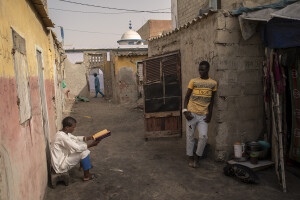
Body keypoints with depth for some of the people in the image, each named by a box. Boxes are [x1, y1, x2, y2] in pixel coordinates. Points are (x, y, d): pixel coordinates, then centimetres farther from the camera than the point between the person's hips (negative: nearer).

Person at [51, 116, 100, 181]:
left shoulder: (64, 132, 0)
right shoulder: (62, 137, -29)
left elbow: (76, 138, 14)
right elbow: (77, 148, -29)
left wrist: (88, 138, -1)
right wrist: (91, 145, -22)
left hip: (63, 157, 10)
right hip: (60, 166, -10)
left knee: (82, 144, 12)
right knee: (84, 152, -17)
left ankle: (82, 165, 31)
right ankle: (86, 176, 0)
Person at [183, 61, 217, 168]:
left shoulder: (213, 83, 6)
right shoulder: (193, 81, 2)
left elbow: (211, 100, 11)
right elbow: (187, 97, 5)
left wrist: (209, 114, 3)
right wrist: (185, 110, -7)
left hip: (203, 115, 1)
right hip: (192, 114, 0)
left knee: (203, 136, -9)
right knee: (190, 136, 5)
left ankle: (197, 157, 12)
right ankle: (191, 158, 21)